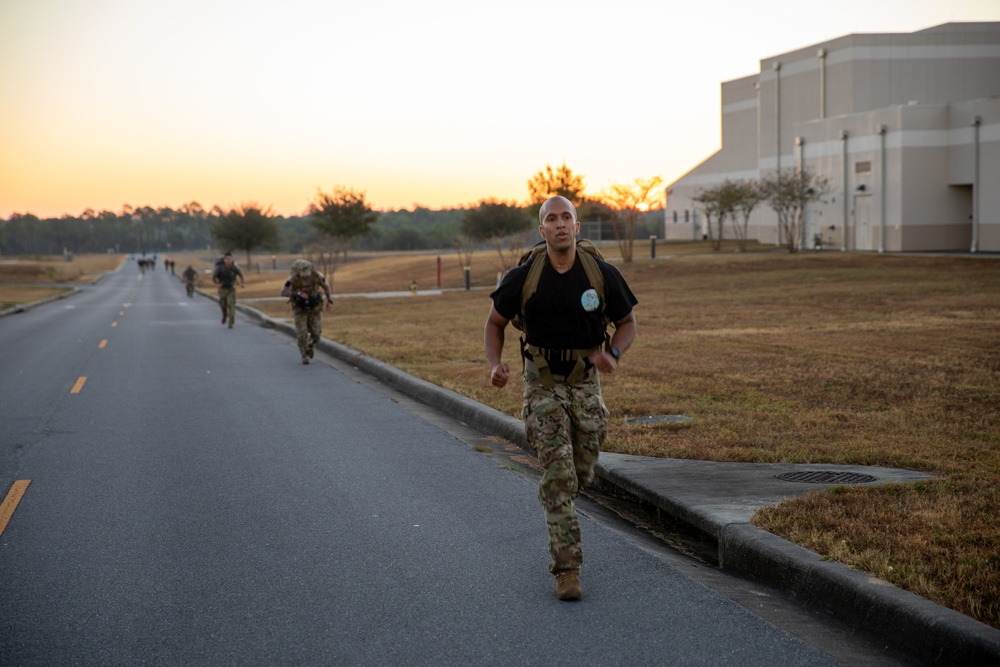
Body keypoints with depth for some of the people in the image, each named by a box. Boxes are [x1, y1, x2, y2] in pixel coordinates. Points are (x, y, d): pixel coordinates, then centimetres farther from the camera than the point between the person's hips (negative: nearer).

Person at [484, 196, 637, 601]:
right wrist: (495, 365, -14)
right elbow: (495, 323, 4)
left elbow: (627, 323, 4)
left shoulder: (602, 275, -9)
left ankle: (555, 511, 47)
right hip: (542, 384, -2)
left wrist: (613, 355, -17)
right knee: (558, 475, -11)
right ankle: (567, 569, -7)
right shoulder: (522, 278, -10)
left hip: (586, 383, 2)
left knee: (581, 474, 10)